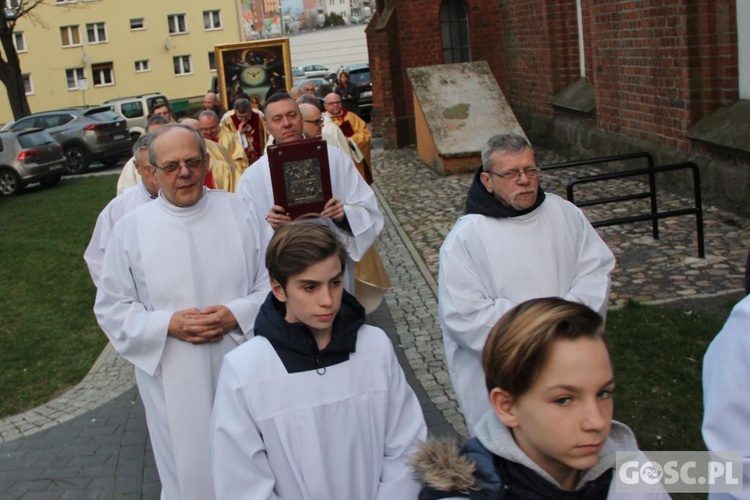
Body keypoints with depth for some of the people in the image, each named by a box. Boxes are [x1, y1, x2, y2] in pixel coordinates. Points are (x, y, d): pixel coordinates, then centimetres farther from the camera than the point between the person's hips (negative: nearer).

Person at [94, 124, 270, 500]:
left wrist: (238, 314, -17)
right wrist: (166, 325, -15)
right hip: (175, 382, -1)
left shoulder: (238, 212, 0)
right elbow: (111, 308, 1)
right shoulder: (130, 228, -3)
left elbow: (272, 283, 2)